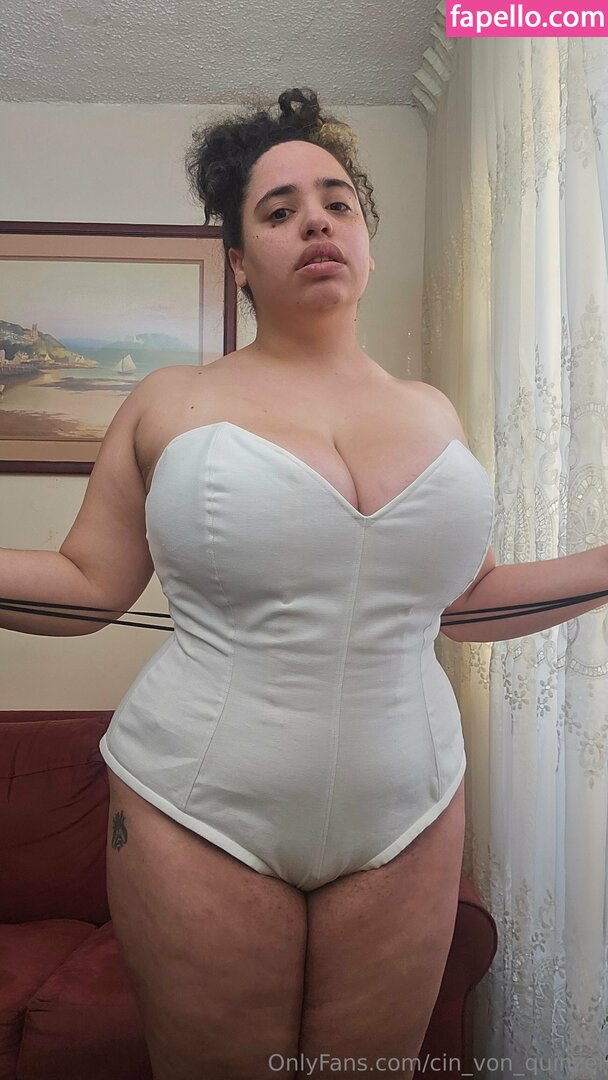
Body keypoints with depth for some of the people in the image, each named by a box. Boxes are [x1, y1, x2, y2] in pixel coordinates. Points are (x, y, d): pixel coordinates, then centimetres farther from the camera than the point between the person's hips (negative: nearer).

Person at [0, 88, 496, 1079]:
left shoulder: (430, 410, 7)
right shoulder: (171, 401, -1)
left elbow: (474, 596, 14)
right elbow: (85, 584, -1)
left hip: (404, 816, 3)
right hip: (201, 813, -2)